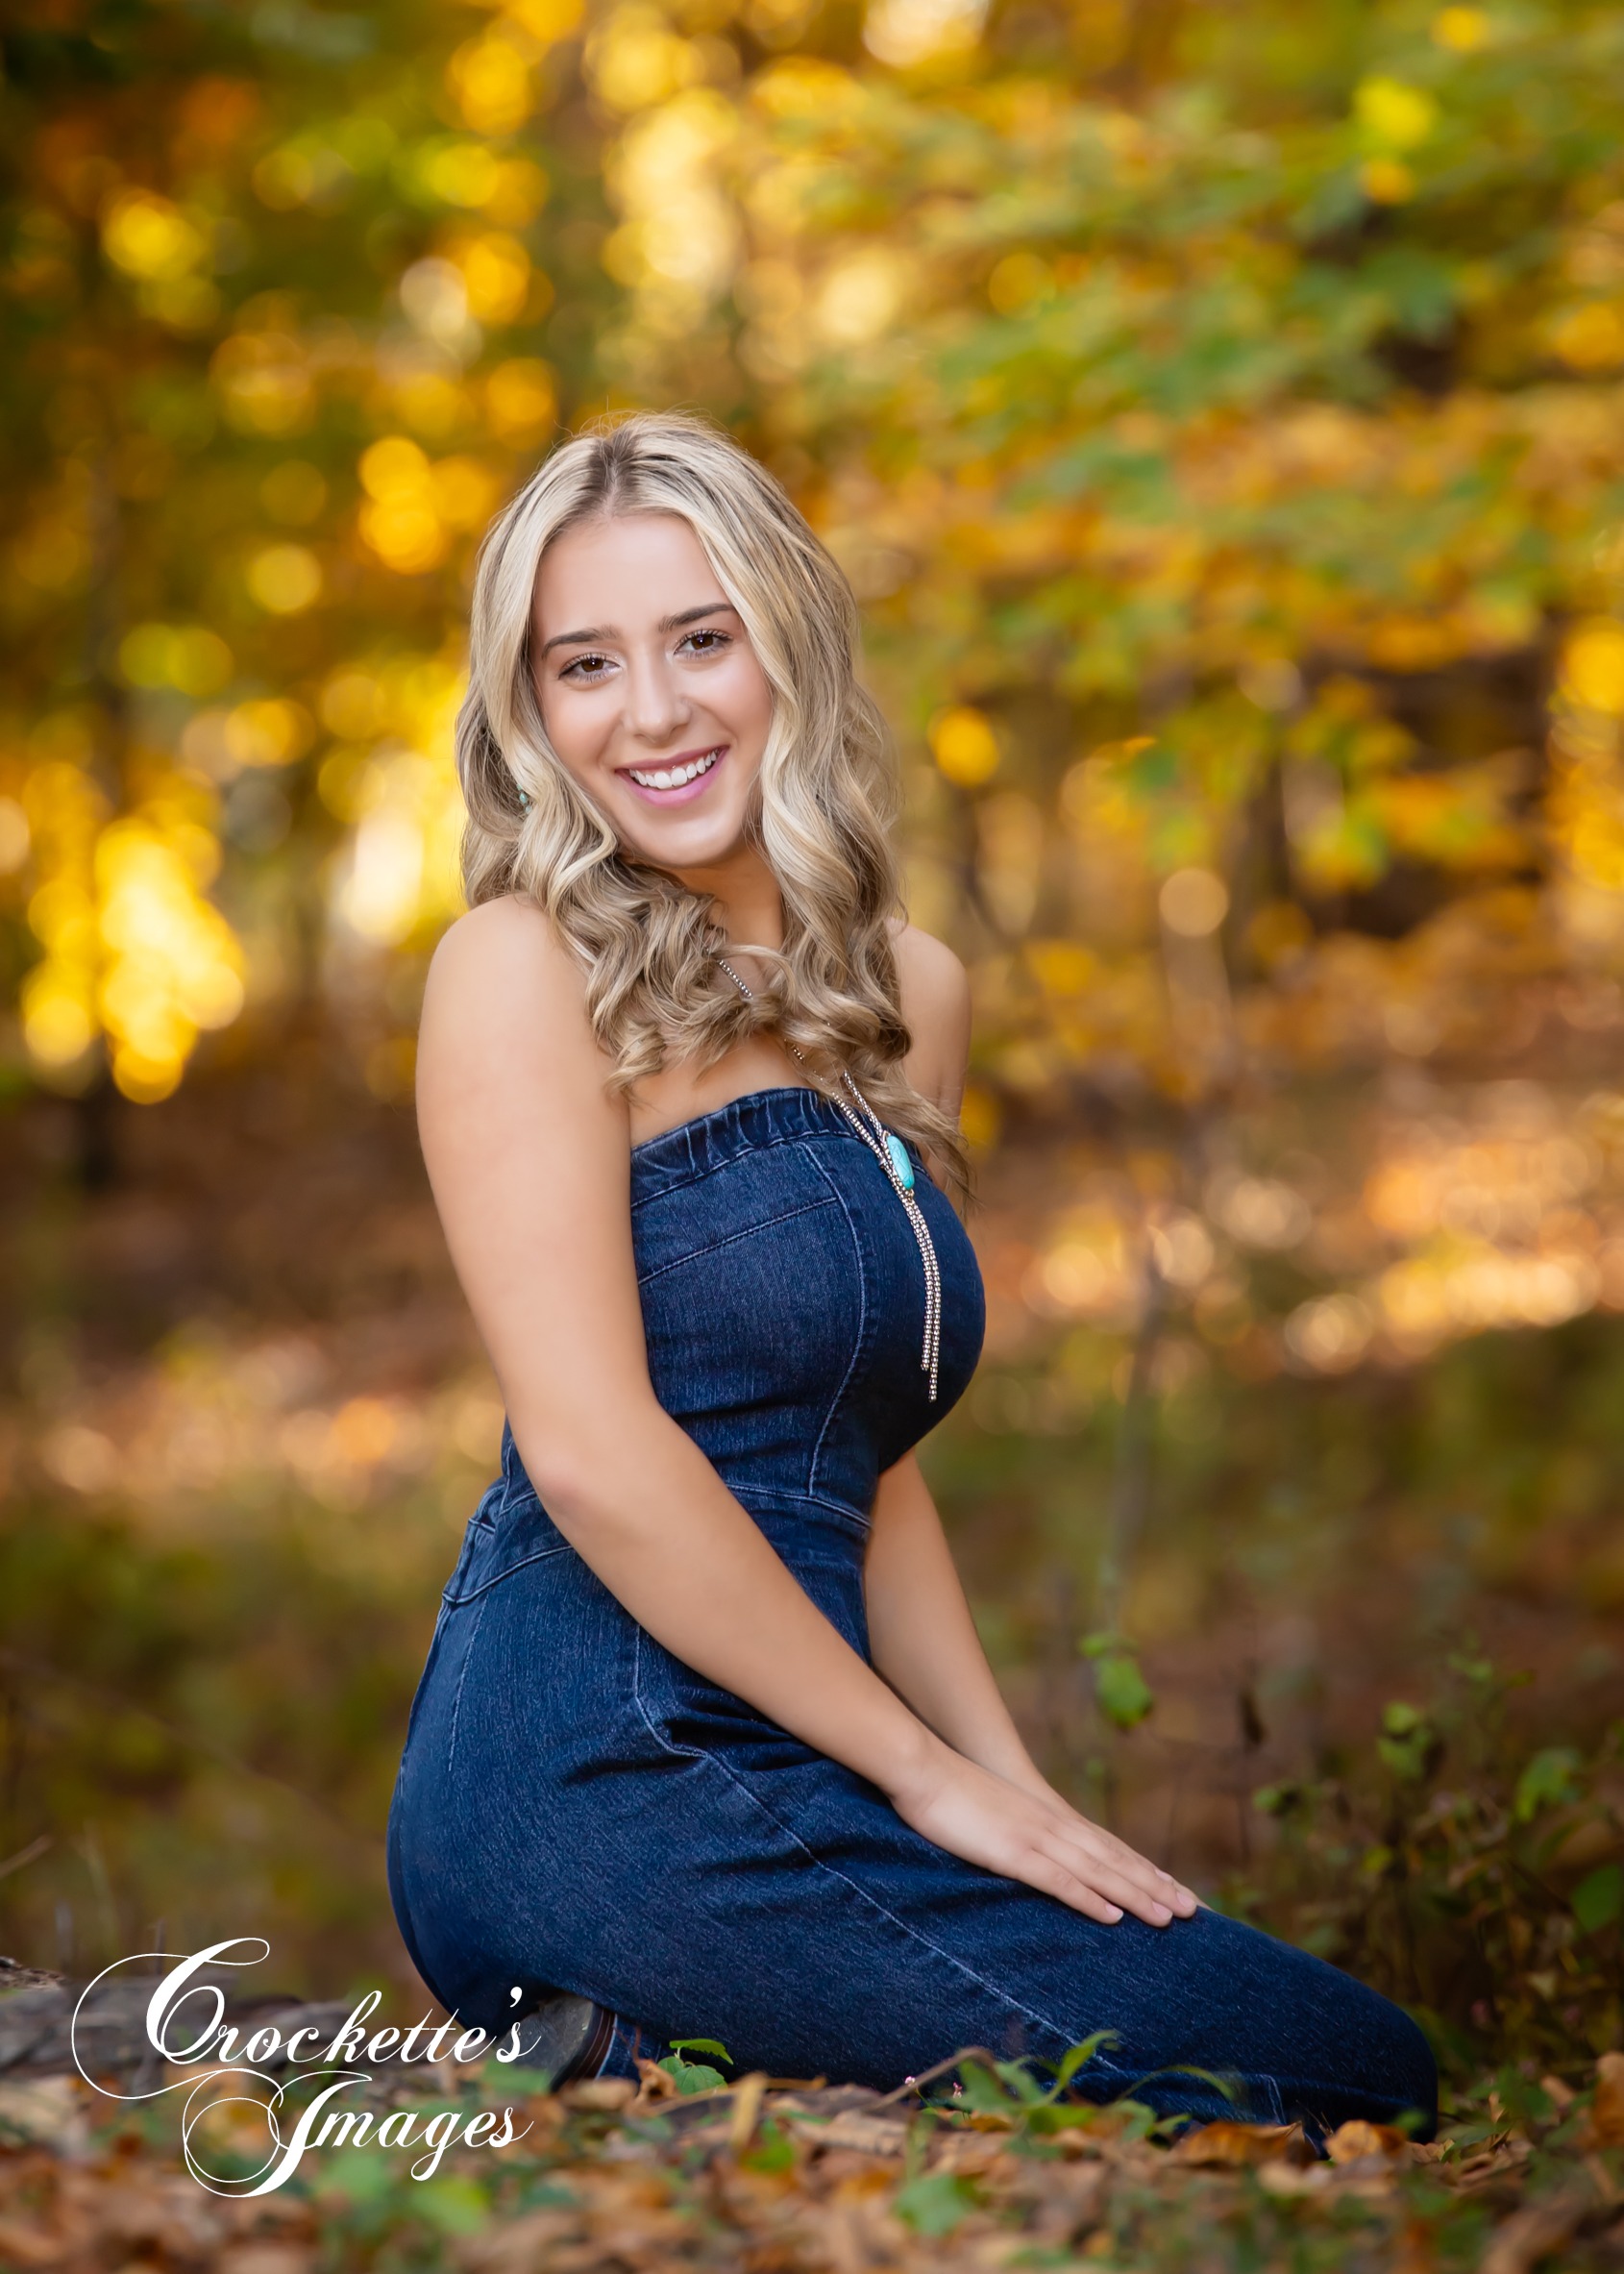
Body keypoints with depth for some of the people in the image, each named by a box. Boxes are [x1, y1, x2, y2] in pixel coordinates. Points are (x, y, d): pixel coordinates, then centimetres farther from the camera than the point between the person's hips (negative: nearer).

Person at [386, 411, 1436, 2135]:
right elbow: (587, 1446, -15)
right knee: (1344, 2076, -9)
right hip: (599, 1774, -7)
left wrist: (1019, 1788, 7)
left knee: (1369, 2070, 1)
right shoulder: (522, 971, -7)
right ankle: (586, 2062, -4)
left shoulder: (908, 995, 14)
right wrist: (931, 1775, -12)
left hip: (777, 1771, 8)